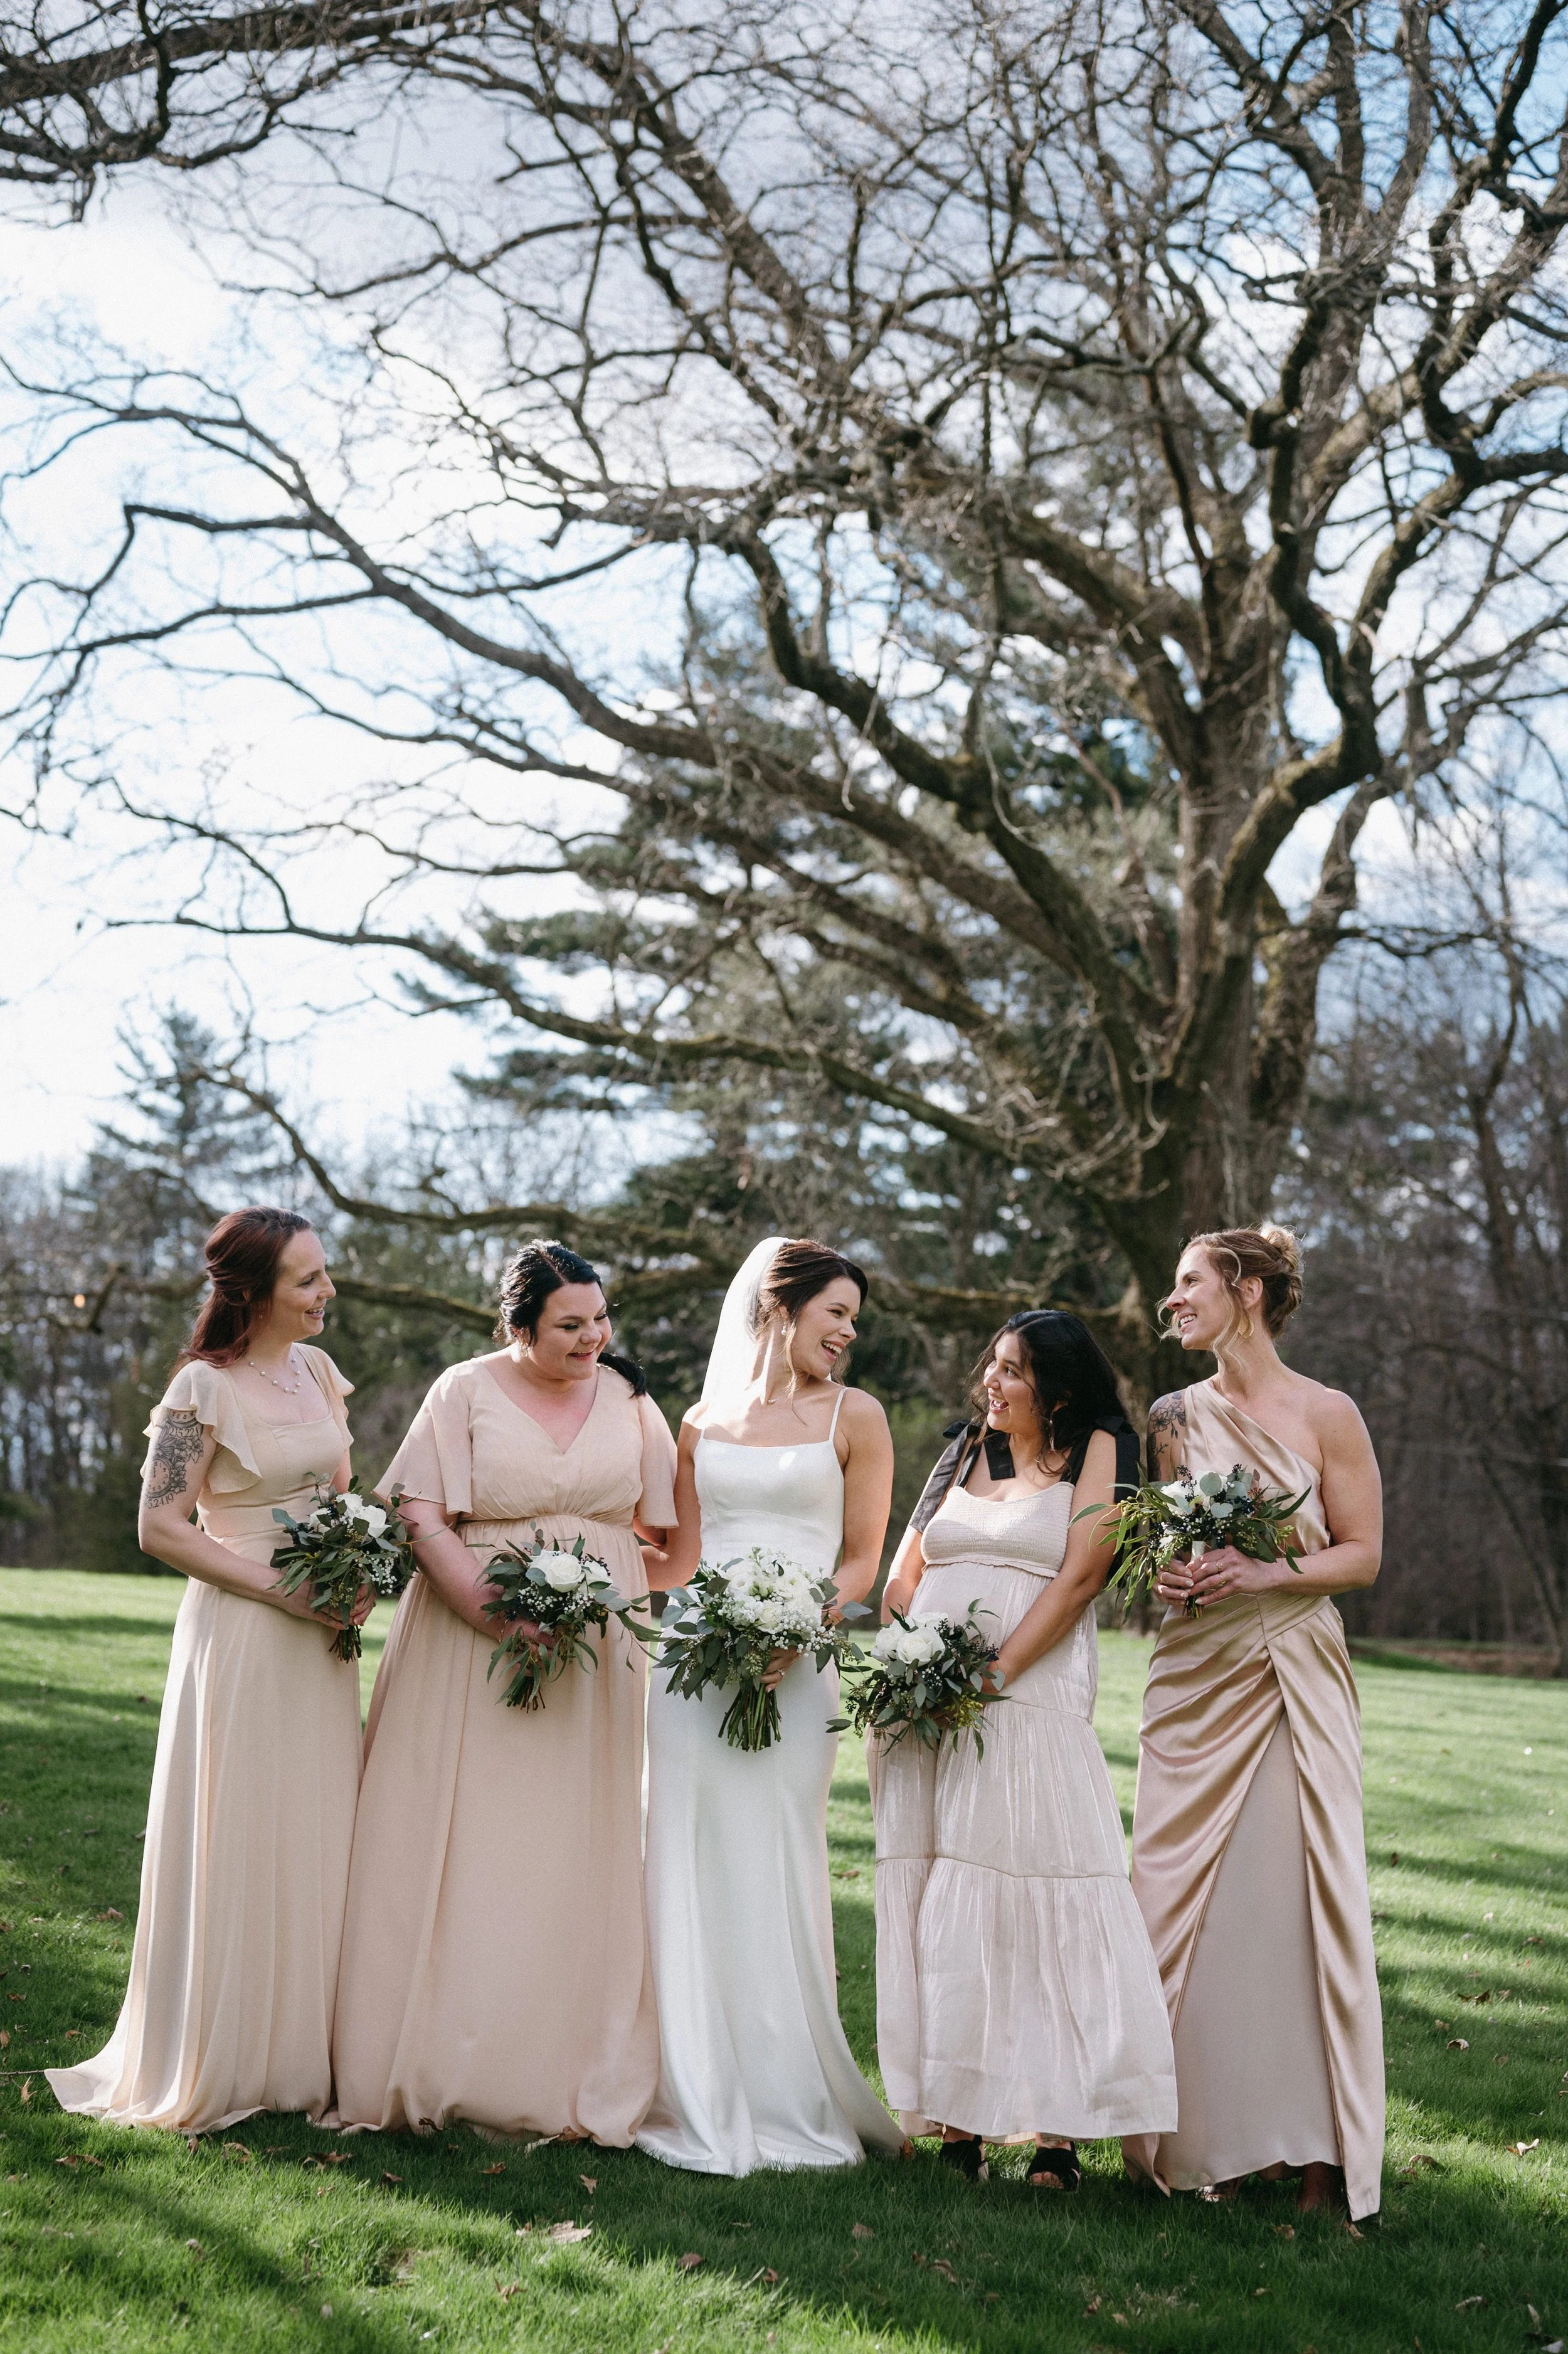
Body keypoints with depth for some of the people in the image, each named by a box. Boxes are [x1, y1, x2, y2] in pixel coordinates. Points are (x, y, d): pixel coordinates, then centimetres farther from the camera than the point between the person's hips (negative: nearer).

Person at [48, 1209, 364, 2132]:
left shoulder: (317, 1370, 9)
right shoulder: (204, 1388, -12)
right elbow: (161, 1528, -14)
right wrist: (282, 1589, -17)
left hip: (318, 1637, 7)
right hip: (240, 1635, -6)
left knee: (315, 1841, 10)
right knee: (238, 1842, 1)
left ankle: (304, 2052, 22)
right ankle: (223, 2066, 15)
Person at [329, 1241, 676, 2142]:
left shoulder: (630, 1399, 8)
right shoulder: (465, 1391, -1)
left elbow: (653, 1530, 12)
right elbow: (421, 1518, -7)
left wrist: (600, 1604, -4)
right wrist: (492, 1603, -19)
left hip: (593, 1654, 3)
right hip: (472, 1647, -2)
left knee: (577, 1855, 2)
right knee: (460, 1850, -2)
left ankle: (567, 2075, 10)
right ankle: (436, 2064, 6)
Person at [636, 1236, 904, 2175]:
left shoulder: (854, 1417, 6)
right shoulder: (704, 1422, 13)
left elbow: (861, 1559, 3)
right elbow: (682, 1555, 16)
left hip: (796, 1670, -3)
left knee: (774, 1875, -4)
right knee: (691, 1873, 2)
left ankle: (785, 2104, 9)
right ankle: (699, 2104, 12)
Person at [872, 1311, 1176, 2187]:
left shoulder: (1098, 1448, 4)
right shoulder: (964, 1453, 18)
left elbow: (1077, 1578, -7)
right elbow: (905, 1574, 17)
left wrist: (992, 1675, -14)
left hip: (1029, 1701, -5)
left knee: (1042, 1898, -8)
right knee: (936, 1901, 3)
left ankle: (1058, 2125, -2)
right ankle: (957, 2113, 10)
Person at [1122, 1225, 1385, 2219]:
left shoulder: (1326, 1415, -3)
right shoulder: (1175, 1416, 9)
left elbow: (1362, 1554, -3)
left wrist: (1265, 1573, -16)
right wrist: (1164, 1575, -3)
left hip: (1294, 1678, -3)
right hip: (1194, 1678, 4)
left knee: (1297, 1894, -4)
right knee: (1186, 1898, 1)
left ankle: (1313, 2145, 8)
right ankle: (1209, 2136, 13)